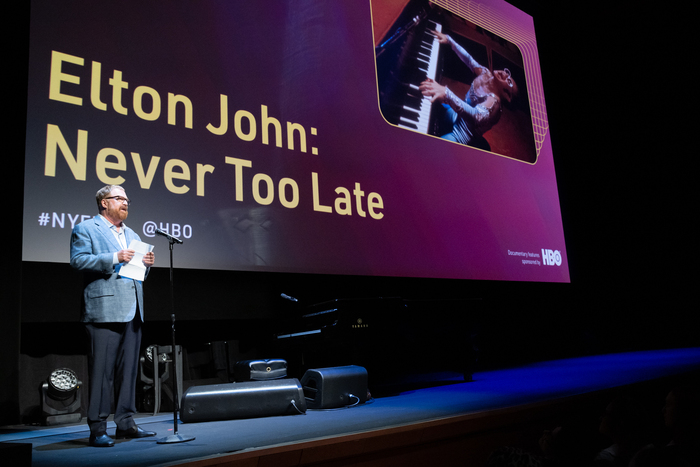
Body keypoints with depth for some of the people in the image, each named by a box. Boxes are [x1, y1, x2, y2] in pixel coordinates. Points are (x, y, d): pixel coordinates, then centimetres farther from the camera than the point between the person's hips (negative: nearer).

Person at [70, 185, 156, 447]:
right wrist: (114, 258, -19)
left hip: (132, 311, 7)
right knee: (102, 371, -6)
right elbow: (78, 260, -11)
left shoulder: (132, 235, 25)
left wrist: (146, 264, 5)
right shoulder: (85, 229, 3)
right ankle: (97, 429, 1)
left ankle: (126, 423, 17)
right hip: (104, 310, -7)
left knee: (129, 370, 9)